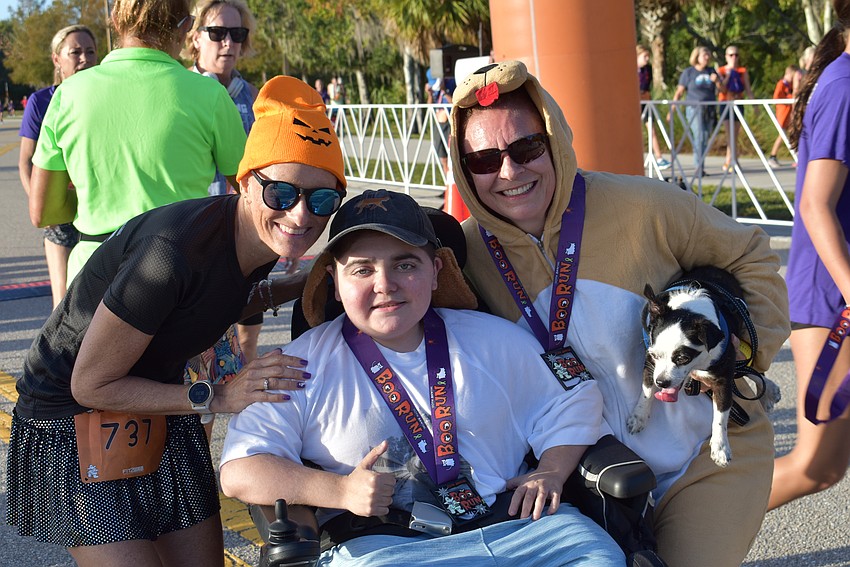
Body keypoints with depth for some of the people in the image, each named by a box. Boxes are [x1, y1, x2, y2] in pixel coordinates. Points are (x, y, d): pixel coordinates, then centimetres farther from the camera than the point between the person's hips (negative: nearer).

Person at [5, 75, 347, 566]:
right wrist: (218, 397, -26)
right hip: (75, 420, -7)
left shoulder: (263, 240, -9)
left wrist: (303, 285, 2)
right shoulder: (175, 250, -32)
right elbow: (91, 385, -23)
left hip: (158, 411, 7)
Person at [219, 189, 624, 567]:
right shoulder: (304, 364, 3)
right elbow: (240, 471, -3)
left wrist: (551, 473, 5)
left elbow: (573, 402, 24)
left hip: (510, 523, 3)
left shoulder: (494, 340, 14)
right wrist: (342, 490, -16)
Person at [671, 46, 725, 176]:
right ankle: (699, 167, -18)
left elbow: (722, 89, 12)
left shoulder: (712, 71, 12)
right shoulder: (688, 73, 2)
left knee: (705, 139, 4)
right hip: (694, 108, -4)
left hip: (709, 110, 4)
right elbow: (679, 92, 1)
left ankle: (700, 166, 12)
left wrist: (717, 81, -9)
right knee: (699, 136, -16)